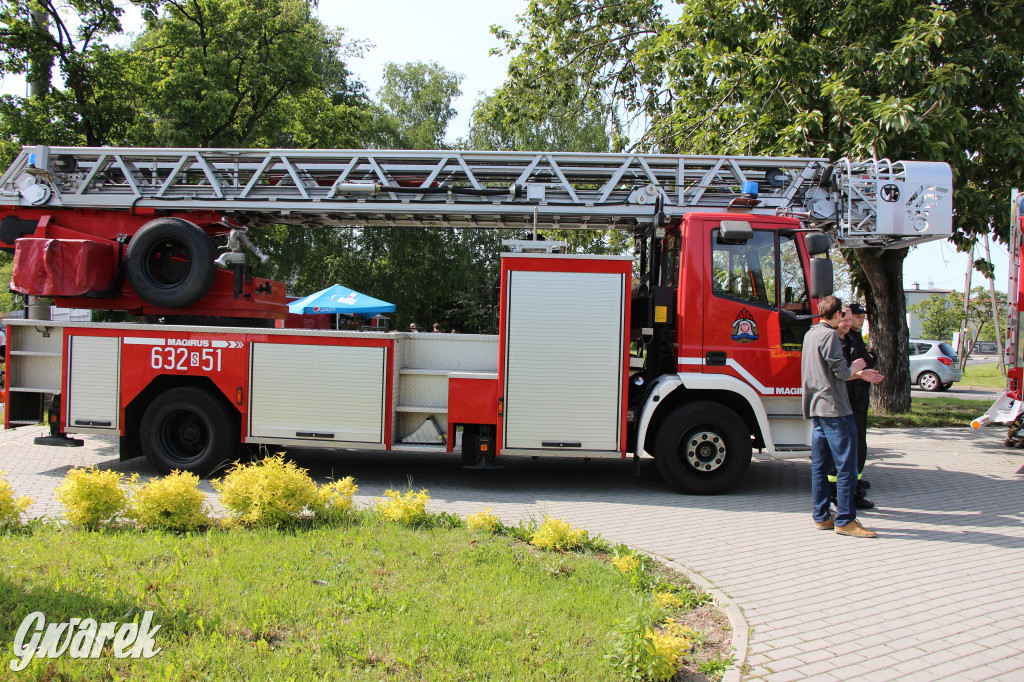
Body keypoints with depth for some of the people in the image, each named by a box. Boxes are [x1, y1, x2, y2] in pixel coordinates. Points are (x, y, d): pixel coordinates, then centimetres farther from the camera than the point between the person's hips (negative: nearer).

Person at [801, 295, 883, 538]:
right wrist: (855, 368, 6)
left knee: (820, 465, 11)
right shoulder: (829, 335, -12)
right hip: (834, 408, -10)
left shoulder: (810, 334, 17)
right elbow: (841, 372, -15)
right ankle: (844, 520, -4)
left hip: (817, 408, 10)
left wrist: (858, 374, 20)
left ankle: (821, 516, 15)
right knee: (846, 466, -6)